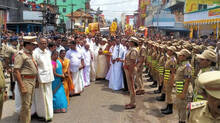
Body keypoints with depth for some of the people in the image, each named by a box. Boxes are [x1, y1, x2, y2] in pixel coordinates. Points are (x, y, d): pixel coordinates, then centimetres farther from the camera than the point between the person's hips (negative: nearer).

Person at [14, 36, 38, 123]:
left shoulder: (30, 54, 14)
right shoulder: (20, 54, -12)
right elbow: (16, 71, -18)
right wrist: (22, 86, -22)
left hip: (33, 81, 9)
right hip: (25, 81, -9)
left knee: (29, 103, 16)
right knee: (26, 105, -4)